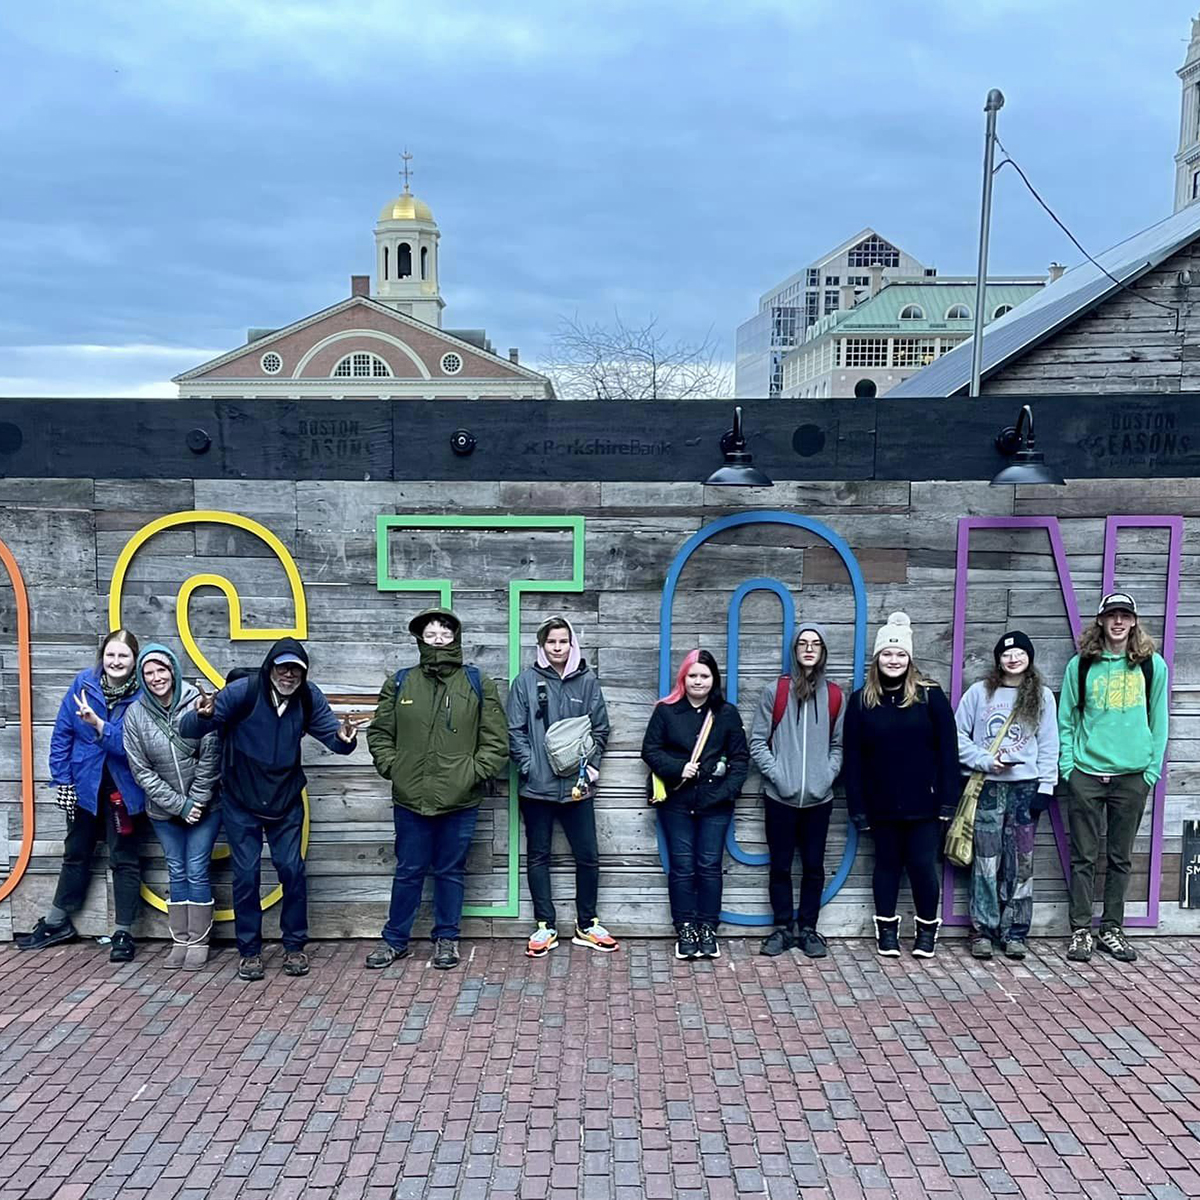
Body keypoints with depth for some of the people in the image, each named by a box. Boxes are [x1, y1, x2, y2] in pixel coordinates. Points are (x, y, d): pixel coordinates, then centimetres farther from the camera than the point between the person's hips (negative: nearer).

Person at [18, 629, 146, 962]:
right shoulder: (84, 683, -6)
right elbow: (62, 732, -1)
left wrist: (98, 724, -33)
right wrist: (62, 779, -2)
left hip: (121, 789, -3)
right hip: (84, 785, 3)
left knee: (124, 859, 5)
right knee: (75, 853, 20)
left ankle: (123, 934, 15)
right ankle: (57, 923, 36)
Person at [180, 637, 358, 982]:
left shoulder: (309, 698, -9)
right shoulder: (242, 691, -20)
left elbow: (332, 734, -9)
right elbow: (188, 729, -21)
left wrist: (344, 738, -34)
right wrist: (202, 716, -45)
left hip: (286, 801, 2)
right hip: (241, 802, -2)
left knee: (292, 869, 1)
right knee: (246, 875, 2)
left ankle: (294, 946, 18)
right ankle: (249, 951, 17)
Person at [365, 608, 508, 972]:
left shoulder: (478, 683, 2)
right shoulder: (400, 682, 5)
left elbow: (497, 739, 2)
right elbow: (380, 733, 11)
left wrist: (476, 771, -8)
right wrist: (391, 766, -2)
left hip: (460, 801, -1)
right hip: (410, 798, 1)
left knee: (451, 872, 11)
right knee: (408, 872, 11)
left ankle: (446, 938, 26)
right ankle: (395, 940, 25)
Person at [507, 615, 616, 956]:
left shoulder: (588, 681, 3)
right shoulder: (526, 681, -1)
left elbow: (600, 729, 6)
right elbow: (515, 730, -2)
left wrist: (589, 765, -4)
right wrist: (528, 766, -10)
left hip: (577, 784, 1)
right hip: (537, 785, -1)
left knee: (588, 857, 5)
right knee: (538, 857, 8)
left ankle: (586, 924, 21)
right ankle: (546, 926, 20)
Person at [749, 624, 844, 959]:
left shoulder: (834, 695, 5)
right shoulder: (775, 691, -1)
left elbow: (838, 744, 10)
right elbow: (757, 742, -1)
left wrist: (828, 774, -4)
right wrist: (776, 773, -11)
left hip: (819, 798, 2)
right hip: (780, 797, -1)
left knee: (814, 867, 8)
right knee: (780, 866, 6)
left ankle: (808, 929, 21)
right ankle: (783, 928, 18)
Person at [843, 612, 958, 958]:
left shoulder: (929, 695, -5)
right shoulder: (861, 700, 0)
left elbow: (947, 749, -5)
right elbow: (852, 758, 1)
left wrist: (947, 800, -9)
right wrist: (857, 807, -2)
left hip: (923, 803, -2)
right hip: (882, 805, 2)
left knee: (922, 865, 4)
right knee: (887, 864, 12)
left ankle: (927, 930, 23)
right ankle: (886, 930, 26)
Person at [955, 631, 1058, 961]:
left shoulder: (1042, 696, 7)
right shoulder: (979, 692, 3)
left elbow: (1048, 746, 6)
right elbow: (958, 736, 3)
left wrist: (1045, 788, -1)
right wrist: (984, 761, -9)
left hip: (1025, 786, 1)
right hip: (987, 786, -1)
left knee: (1021, 863, 3)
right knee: (986, 860, 0)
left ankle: (1014, 932, 12)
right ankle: (983, 930, 8)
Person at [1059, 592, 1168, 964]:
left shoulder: (1153, 665, 4)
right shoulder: (1080, 665, 3)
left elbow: (1159, 723, 5)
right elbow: (1066, 721, 5)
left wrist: (1152, 770, 0)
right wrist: (1067, 766, -2)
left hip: (1132, 776, 1)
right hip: (1086, 775, -1)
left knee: (1121, 858, 9)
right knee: (1084, 857, 3)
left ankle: (1112, 929, 20)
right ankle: (1081, 930, 11)